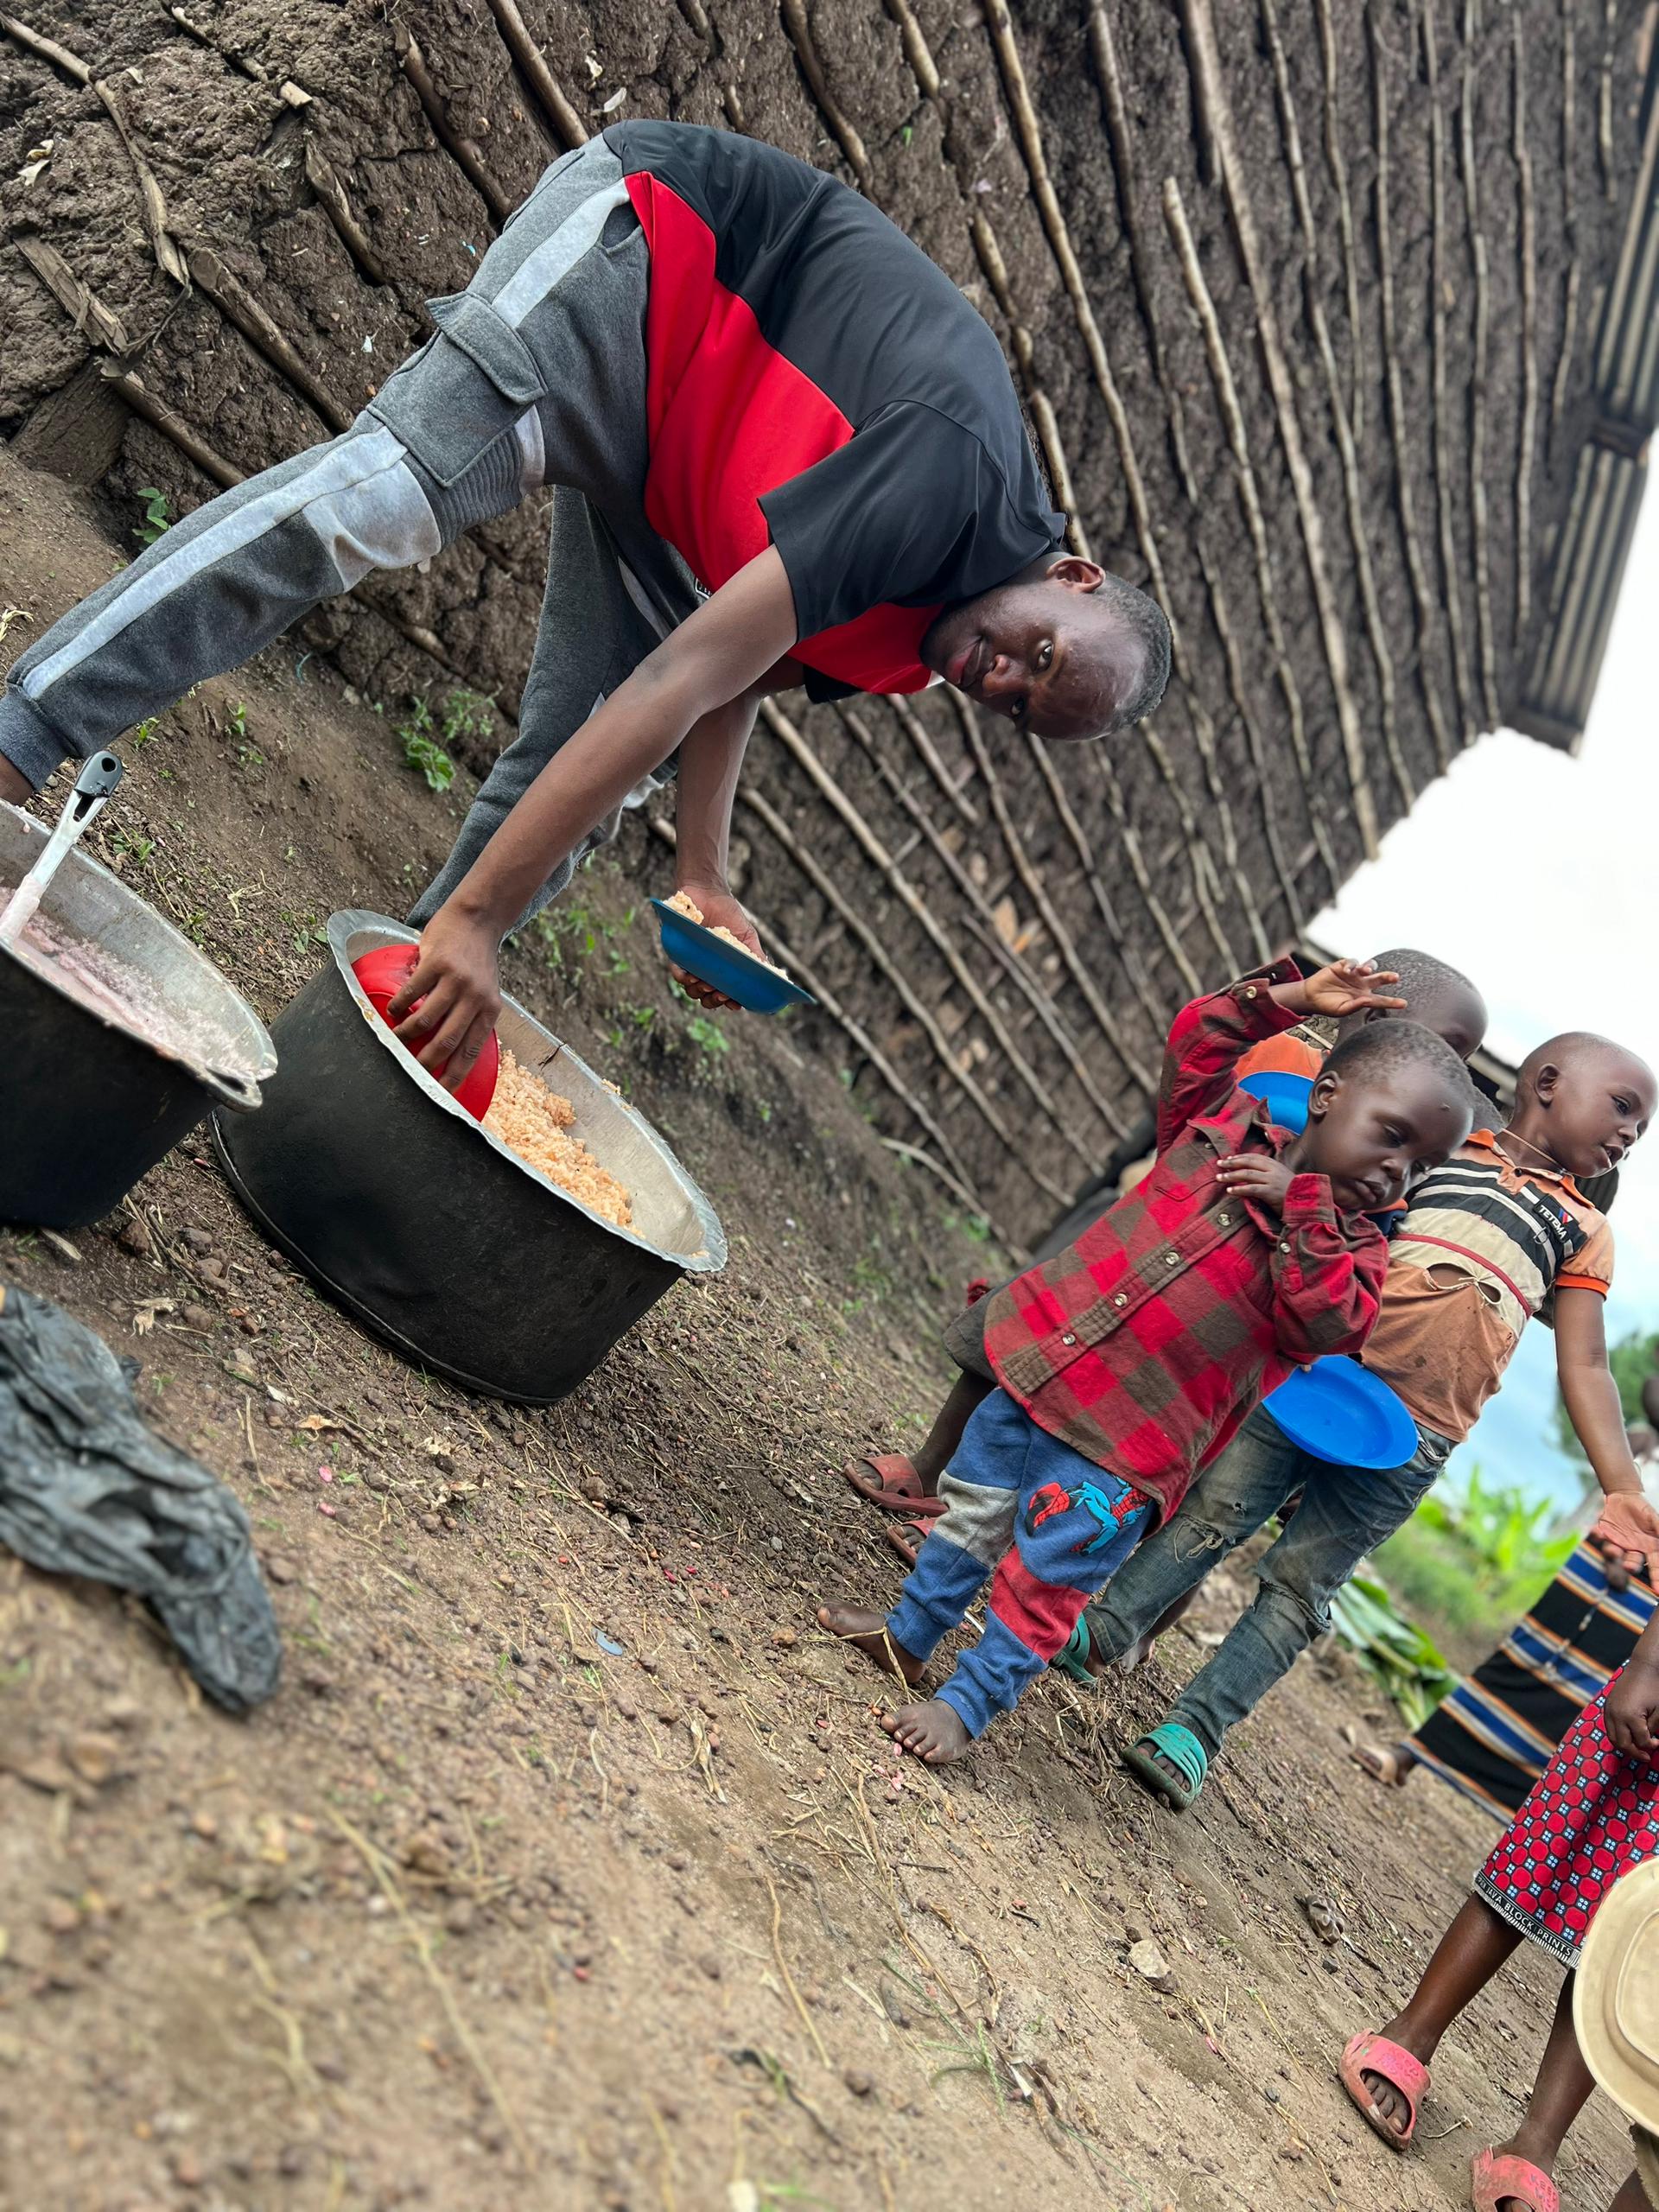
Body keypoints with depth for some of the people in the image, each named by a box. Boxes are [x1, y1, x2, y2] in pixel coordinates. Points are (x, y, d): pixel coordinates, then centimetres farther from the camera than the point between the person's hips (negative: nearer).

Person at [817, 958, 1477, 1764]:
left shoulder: (1350, 1251, -3)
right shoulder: (1225, 1126, 2)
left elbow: (1325, 1323, -20)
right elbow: (1198, 1037, 4)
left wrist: (1303, 1208, -21)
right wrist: (1292, 998, -4)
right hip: (1037, 1369, 3)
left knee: (1045, 1579, -1)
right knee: (972, 1512, 18)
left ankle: (966, 1705, 19)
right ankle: (908, 1635, 39)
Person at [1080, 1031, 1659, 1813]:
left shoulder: (1585, 1235, 15)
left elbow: (1585, 1369, 10)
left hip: (1407, 1441, 1)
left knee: (1298, 1588, 3)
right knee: (1214, 1513, 0)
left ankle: (1192, 1731, 11)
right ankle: (1103, 1633, 16)